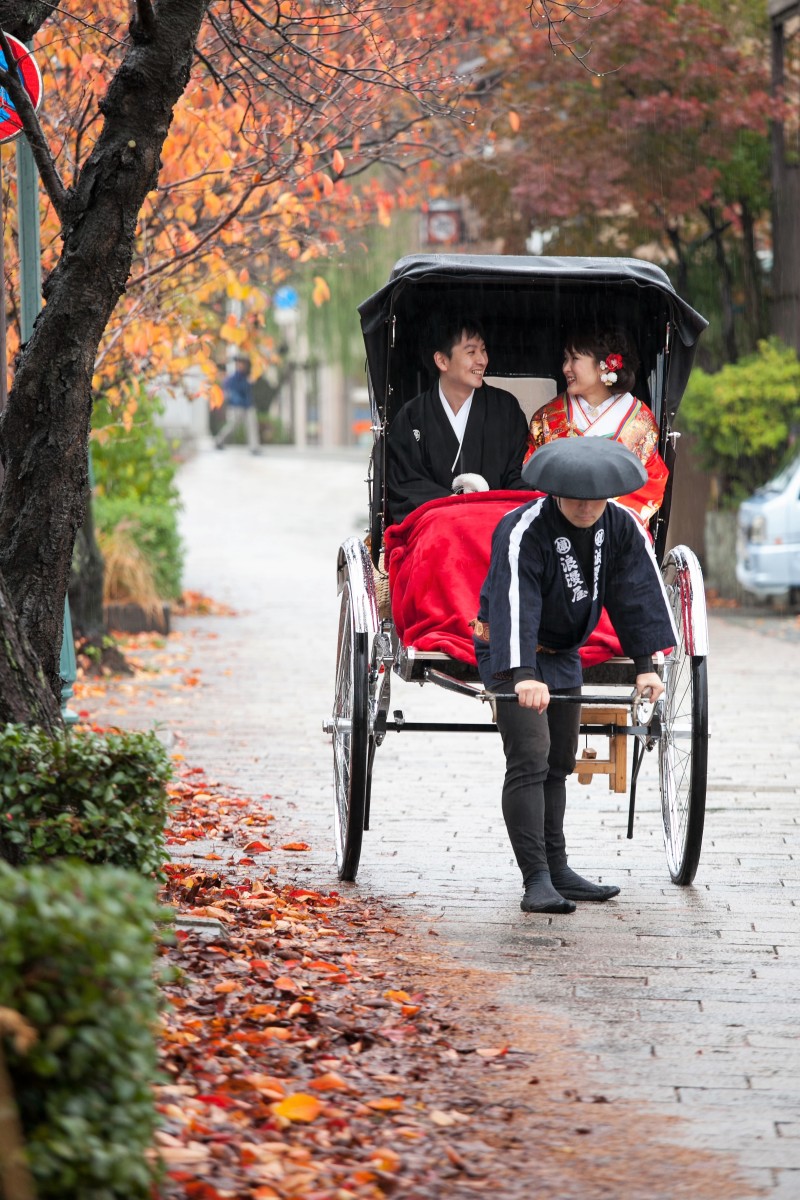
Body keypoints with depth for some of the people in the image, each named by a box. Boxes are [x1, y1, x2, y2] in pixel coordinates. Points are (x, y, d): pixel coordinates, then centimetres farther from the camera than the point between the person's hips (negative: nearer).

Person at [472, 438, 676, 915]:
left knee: (559, 763, 14)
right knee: (530, 760, -16)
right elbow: (514, 604, -35)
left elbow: (639, 595, -9)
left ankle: (556, 868, 24)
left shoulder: (624, 528, -8)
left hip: (564, 654, 7)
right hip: (513, 654, -7)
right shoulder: (523, 531, -26)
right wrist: (523, 674, -47)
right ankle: (537, 881, -20)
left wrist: (646, 664, -19)